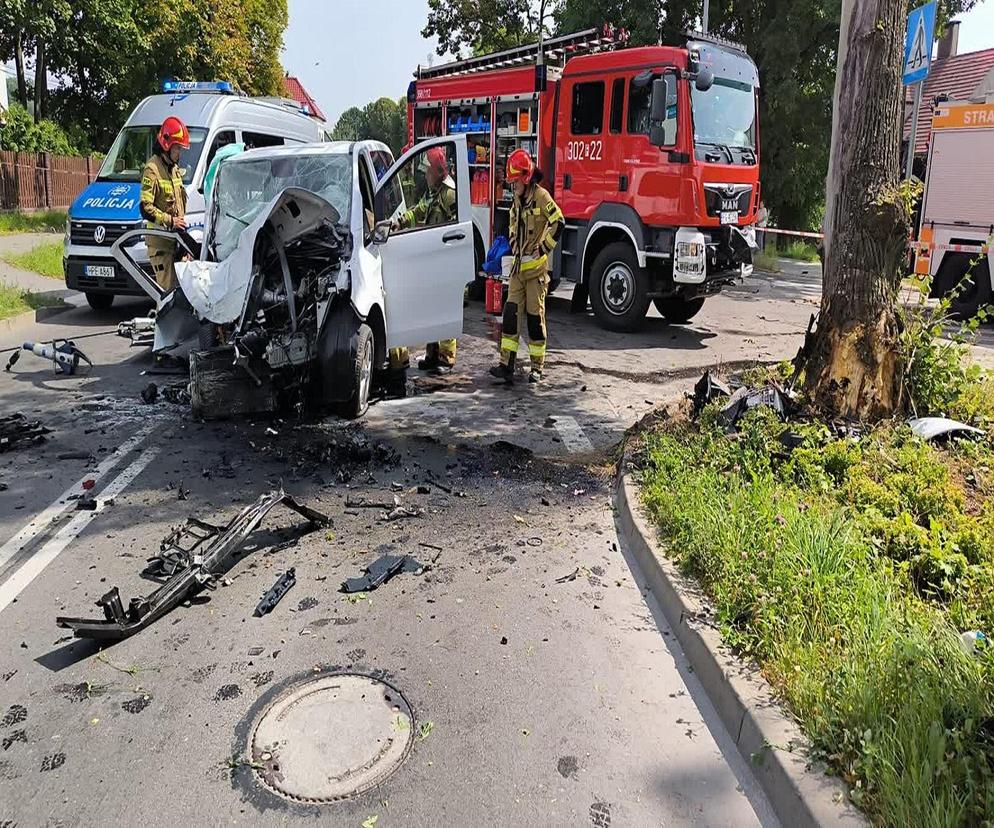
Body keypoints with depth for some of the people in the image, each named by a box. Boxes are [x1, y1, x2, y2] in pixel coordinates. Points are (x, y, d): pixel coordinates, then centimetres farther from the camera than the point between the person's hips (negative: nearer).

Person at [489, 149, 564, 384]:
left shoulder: (541, 196, -10)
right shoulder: (516, 200, 16)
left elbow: (558, 223, -18)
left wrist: (544, 248, -13)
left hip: (536, 268, -7)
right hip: (517, 267, 7)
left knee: (535, 316, -1)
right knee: (510, 313, 0)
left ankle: (537, 367, 9)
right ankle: (506, 365, 0)